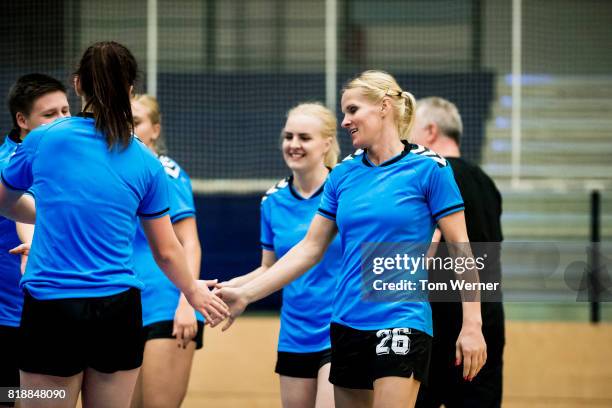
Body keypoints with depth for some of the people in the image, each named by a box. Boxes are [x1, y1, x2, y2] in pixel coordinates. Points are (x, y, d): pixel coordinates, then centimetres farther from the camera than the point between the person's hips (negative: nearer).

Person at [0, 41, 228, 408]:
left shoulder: (44, 140, -2)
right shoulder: (146, 163, 3)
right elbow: (167, 251, 11)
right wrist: (194, 292, 31)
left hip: (51, 307, -2)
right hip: (118, 310, 2)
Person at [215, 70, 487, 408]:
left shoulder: (428, 168, -4)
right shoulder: (343, 175, 10)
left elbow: (460, 250, -6)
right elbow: (310, 249, 12)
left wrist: (472, 324, -13)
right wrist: (244, 295, 5)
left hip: (402, 323, -6)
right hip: (347, 326, 6)